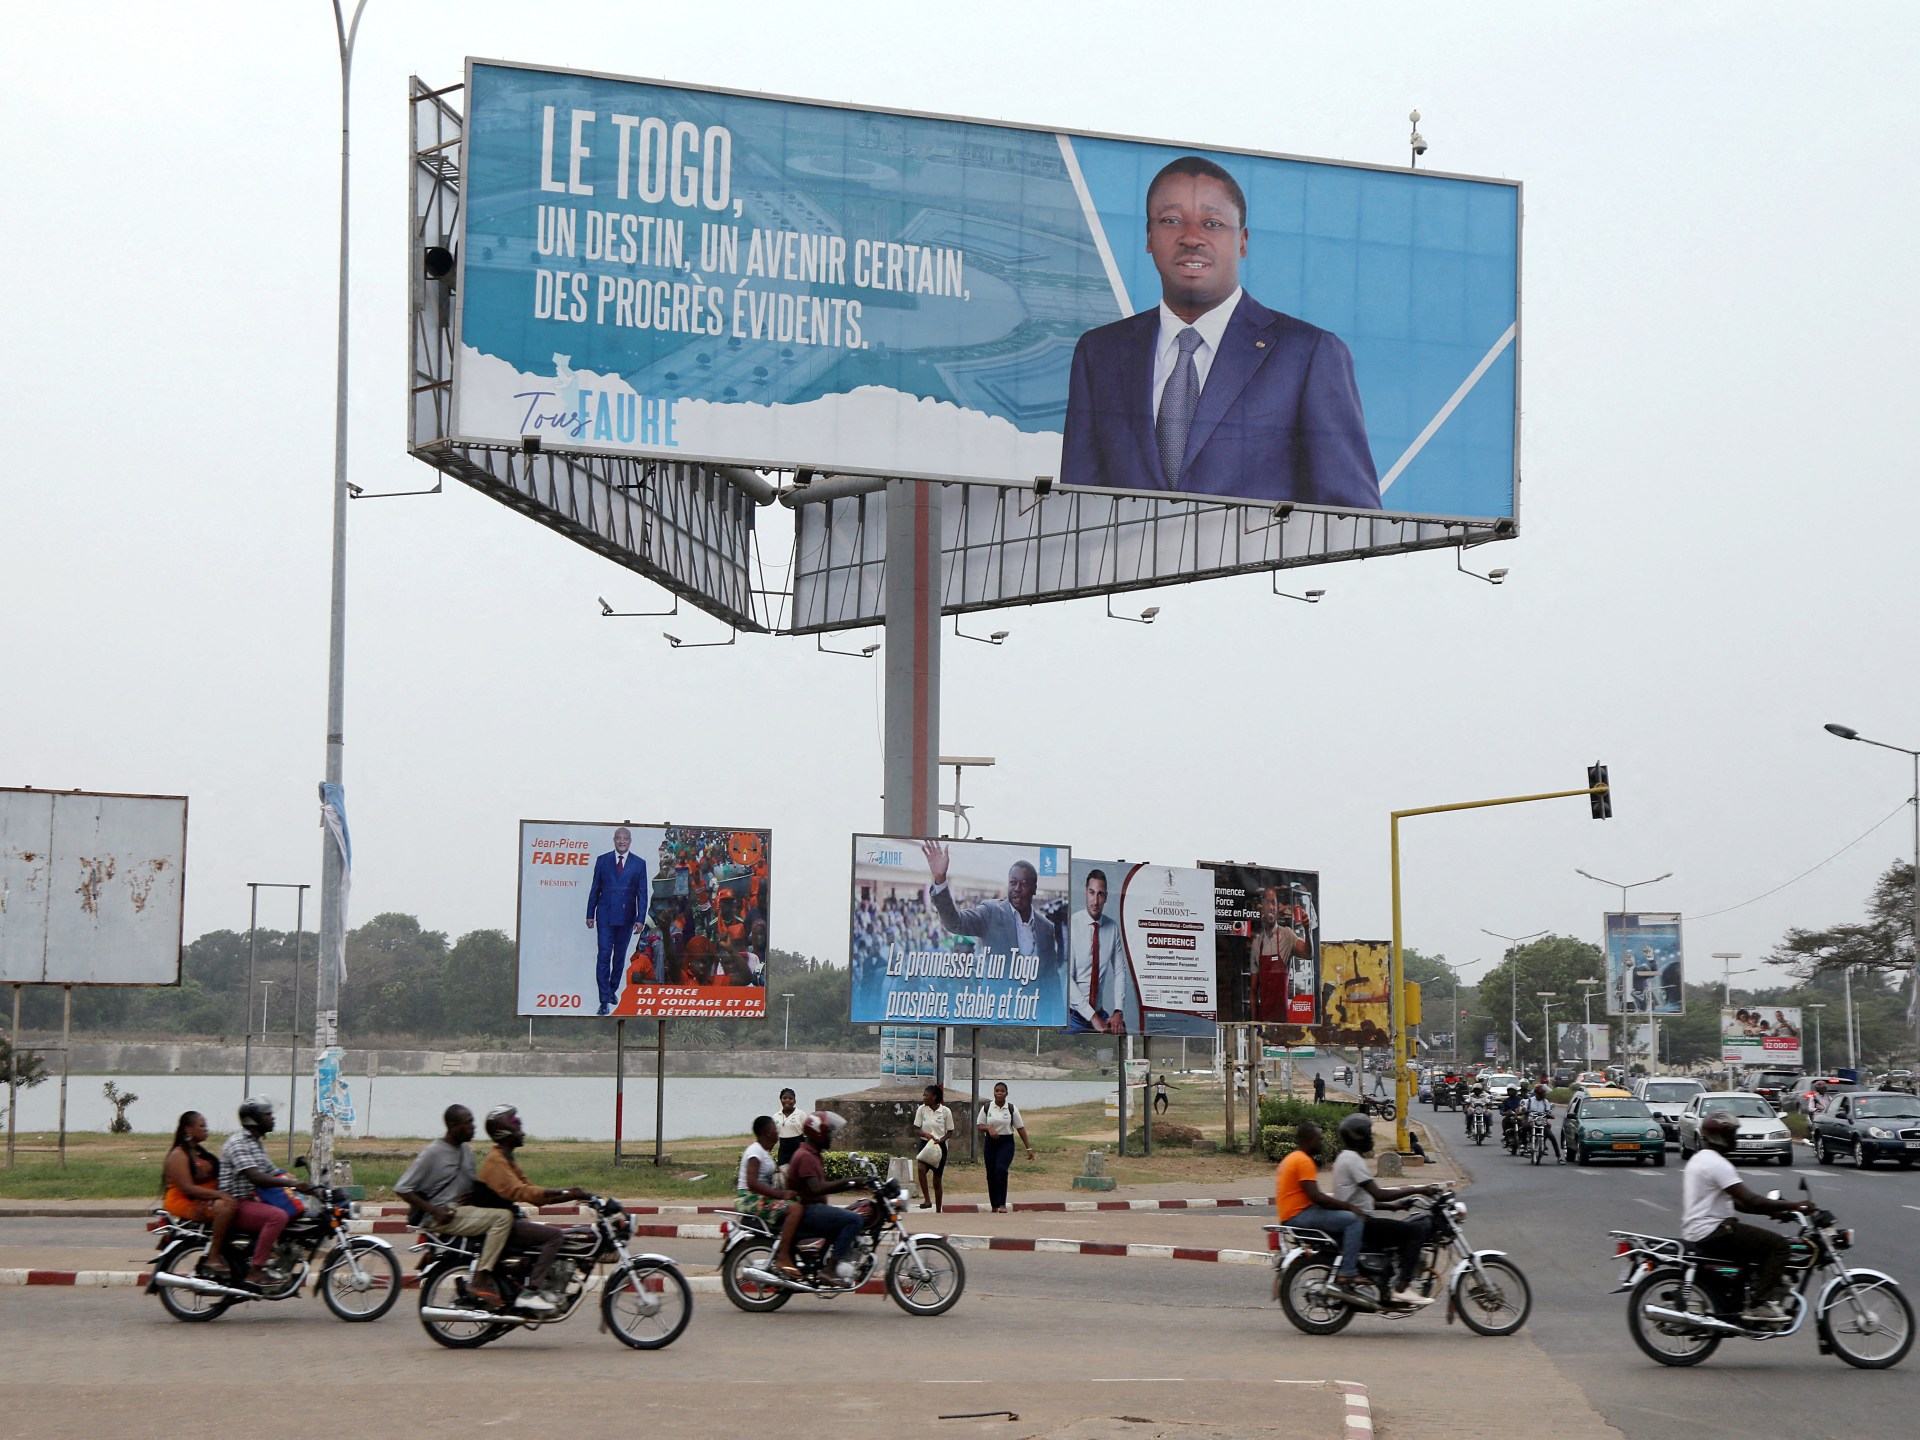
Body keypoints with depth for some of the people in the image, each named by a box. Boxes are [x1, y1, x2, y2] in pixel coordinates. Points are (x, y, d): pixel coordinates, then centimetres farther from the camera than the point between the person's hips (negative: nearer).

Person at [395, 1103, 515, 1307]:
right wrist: (435, 1211, -19)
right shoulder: (433, 1153, -11)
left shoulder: (466, 1149, 13)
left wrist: (473, 1194, 3)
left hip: (462, 1209, 9)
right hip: (441, 1218, -9)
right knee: (502, 1217, -23)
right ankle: (479, 1282, -27)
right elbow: (402, 1188, -13)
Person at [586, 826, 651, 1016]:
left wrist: (640, 918, -4)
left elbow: (642, 893, 3)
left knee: (620, 956, 12)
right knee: (604, 955, -9)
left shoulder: (639, 864, 3)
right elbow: (595, 889, 7)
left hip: (626, 917, 1)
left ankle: (613, 989, 30)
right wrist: (590, 914, 4)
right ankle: (605, 1000, -11)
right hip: (605, 916, -1)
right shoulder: (603, 861, 4)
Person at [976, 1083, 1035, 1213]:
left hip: (1006, 1143, -2)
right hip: (990, 1142, 2)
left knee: (1001, 1169, -23)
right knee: (991, 1174, 4)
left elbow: (1020, 1128, 3)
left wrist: (1029, 1148, 2)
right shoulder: (986, 1108, 2)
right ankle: (994, 1206, 17)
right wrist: (989, 1128, -17)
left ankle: (1002, 1204, -22)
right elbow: (979, 1125, 6)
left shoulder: (1012, 1108, -1)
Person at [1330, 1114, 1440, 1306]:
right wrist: (1418, 1190, -18)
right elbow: (1378, 1194, -22)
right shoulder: (1352, 1160, -13)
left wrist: (1393, 1205, 17)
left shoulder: (1347, 1158, 20)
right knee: (1416, 1230, -18)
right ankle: (1402, 1288, -22)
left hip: (1358, 1221, 10)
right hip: (1360, 1224, -10)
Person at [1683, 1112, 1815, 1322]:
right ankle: (1760, 1305, -15)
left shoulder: (1700, 1159, 18)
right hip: (1711, 1232, -11)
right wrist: (1793, 1205, -16)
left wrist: (1775, 1209, 11)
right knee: (1778, 1244, -12)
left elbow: (1736, 1202, 19)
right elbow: (1749, 1200, -21)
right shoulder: (1717, 1163, -16)